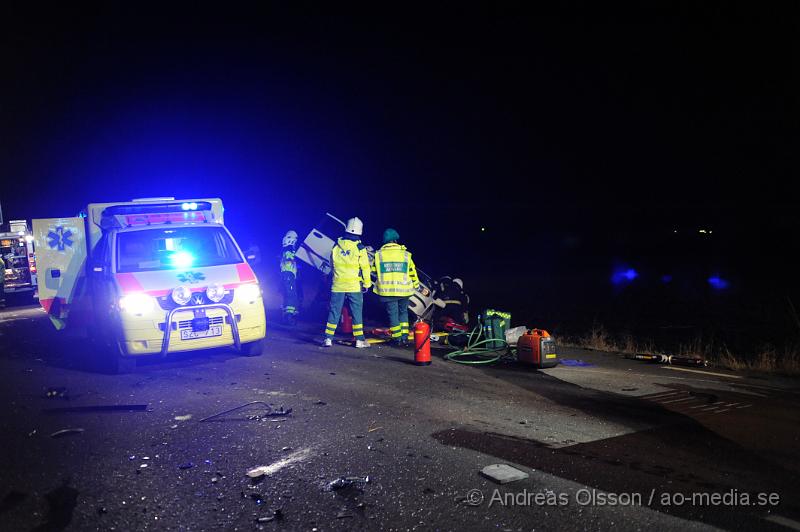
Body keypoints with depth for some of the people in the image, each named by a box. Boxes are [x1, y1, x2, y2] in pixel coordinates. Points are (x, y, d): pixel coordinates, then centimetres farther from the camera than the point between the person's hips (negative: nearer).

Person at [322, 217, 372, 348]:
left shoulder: (336, 246, 2)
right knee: (357, 312, 5)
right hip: (354, 286, -3)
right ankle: (359, 339, 7)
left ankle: (328, 338, 6)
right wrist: (367, 283, 7)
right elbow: (365, 268, -4)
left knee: (334, 311, 7)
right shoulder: (360, 248, -9)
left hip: (337, 285, 3)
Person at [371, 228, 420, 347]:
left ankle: (397, 338, 9)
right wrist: (416, 284, 21)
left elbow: (374, 271, 8)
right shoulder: (405, 254, 0)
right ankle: (404, 337, 13)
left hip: (387, 290, -1)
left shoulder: (378, 254, -1)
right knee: (403, 312, 17)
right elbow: (412, 271, 6)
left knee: (393, 314, 8)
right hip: (403, 289, 1)